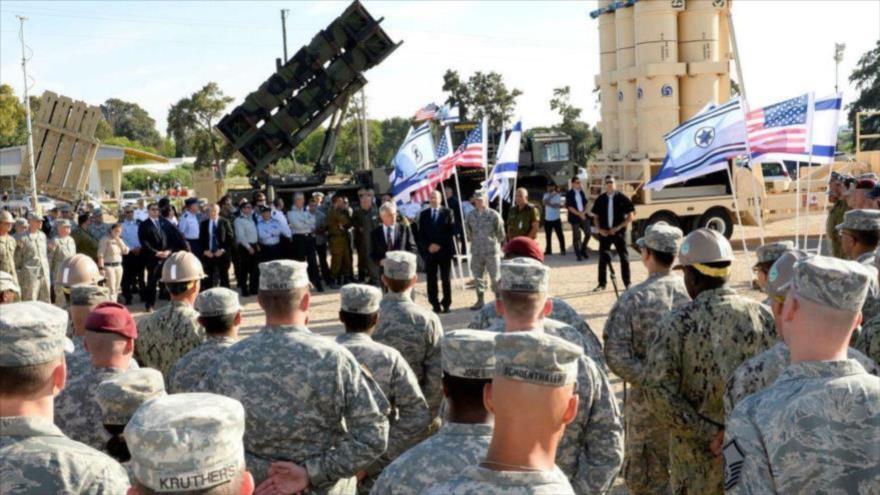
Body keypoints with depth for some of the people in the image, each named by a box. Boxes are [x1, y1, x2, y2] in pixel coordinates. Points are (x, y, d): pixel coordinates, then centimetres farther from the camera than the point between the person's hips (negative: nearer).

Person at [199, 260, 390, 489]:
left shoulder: (229, 362, -11)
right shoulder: (334, 358, -17)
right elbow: (373, 436, -19)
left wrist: (259, 470, -9)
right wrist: (312, 472, -17)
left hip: (255, 486, 2)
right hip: (325, 488, -1)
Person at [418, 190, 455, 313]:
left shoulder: (447, 212, 4)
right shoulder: (423, 214, 10)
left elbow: (451, 231, -2)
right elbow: (421, 234, 6)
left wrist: (440, 245, -9)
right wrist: (428, 246, -9)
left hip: (444, 250, -1)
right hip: (429, 251, 2)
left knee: (445, 278, 2)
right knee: (431, 279, 0)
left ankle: (446, 304, 9)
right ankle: (435, 304, 5)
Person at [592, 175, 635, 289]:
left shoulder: (622, 198, -4)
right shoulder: (600, 199, 4)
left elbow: (631, 216, -5)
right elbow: (596, 216, 10)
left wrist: (618, 228, -11)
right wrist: (600, 229, -5)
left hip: (619, 233, -2)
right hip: (604, 232, 2)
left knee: (624, 258, 5)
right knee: (603, 258, 5)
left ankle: (627, 283, 14)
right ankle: (601, 283, 14)